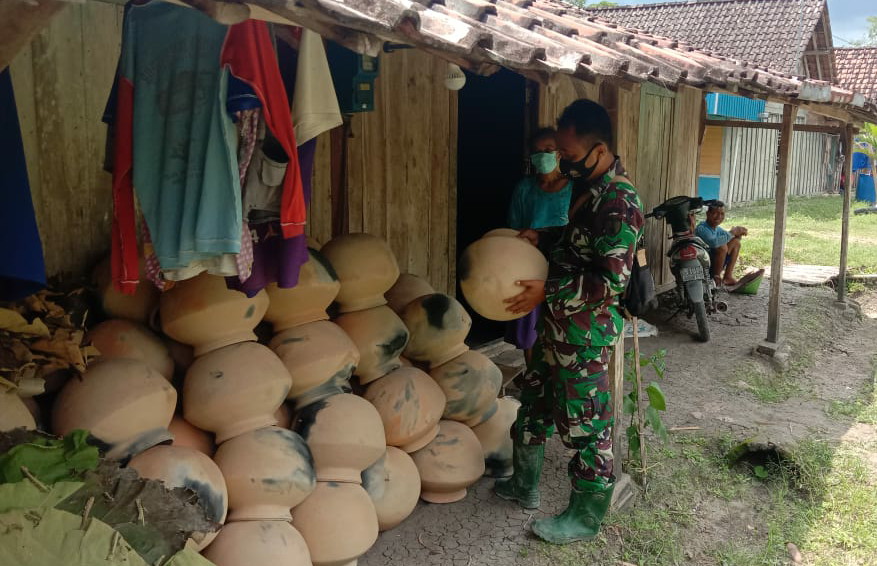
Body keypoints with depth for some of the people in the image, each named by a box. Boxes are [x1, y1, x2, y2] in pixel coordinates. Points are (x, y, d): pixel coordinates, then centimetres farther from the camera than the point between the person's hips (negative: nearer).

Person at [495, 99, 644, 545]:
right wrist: (540, 238, 4)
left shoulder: (619, 203, -22)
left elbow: (612, 280, -24)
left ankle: (585, 518, 22)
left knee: (585, 424, 4)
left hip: (587, 333, -10)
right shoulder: (588, 187, 8)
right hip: (557, 326, 10)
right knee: (534, 400, 22)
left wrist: (547, 292, -23)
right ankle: (525, 485, 41)